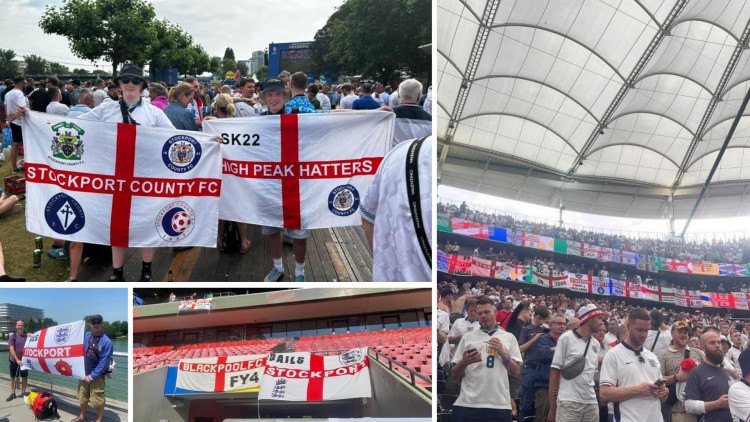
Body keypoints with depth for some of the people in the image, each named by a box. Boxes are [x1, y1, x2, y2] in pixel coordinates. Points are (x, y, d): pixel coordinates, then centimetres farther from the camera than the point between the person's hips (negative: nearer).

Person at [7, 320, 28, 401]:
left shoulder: (27, 336, -1)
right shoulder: (12, 336, -5)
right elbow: (11, 349, -11)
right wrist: (17, 360, -19)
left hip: (24, 360, 1)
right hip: (14, 360, -1)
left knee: (24, 376, 5)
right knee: (13, 377, 8)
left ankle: (23, 392, 17)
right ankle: (12, 393, 19)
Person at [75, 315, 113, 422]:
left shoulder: (106, 342, -16)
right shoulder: (85, 336, -1)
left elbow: (104, 363, -17)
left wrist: (92, 376, -15)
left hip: (97, 376, -5)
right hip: (84, 374, 5)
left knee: (98, 400, -2)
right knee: (82, 397, 18)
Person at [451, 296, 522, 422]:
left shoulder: (509, 337, 11)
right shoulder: (467, 337, 11)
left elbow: (516, 372, 8)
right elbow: (454, 374, 10)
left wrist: (503, 353, -6)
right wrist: (464, 362, -10)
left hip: (499, 404, 0)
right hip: (467, 404, 0)